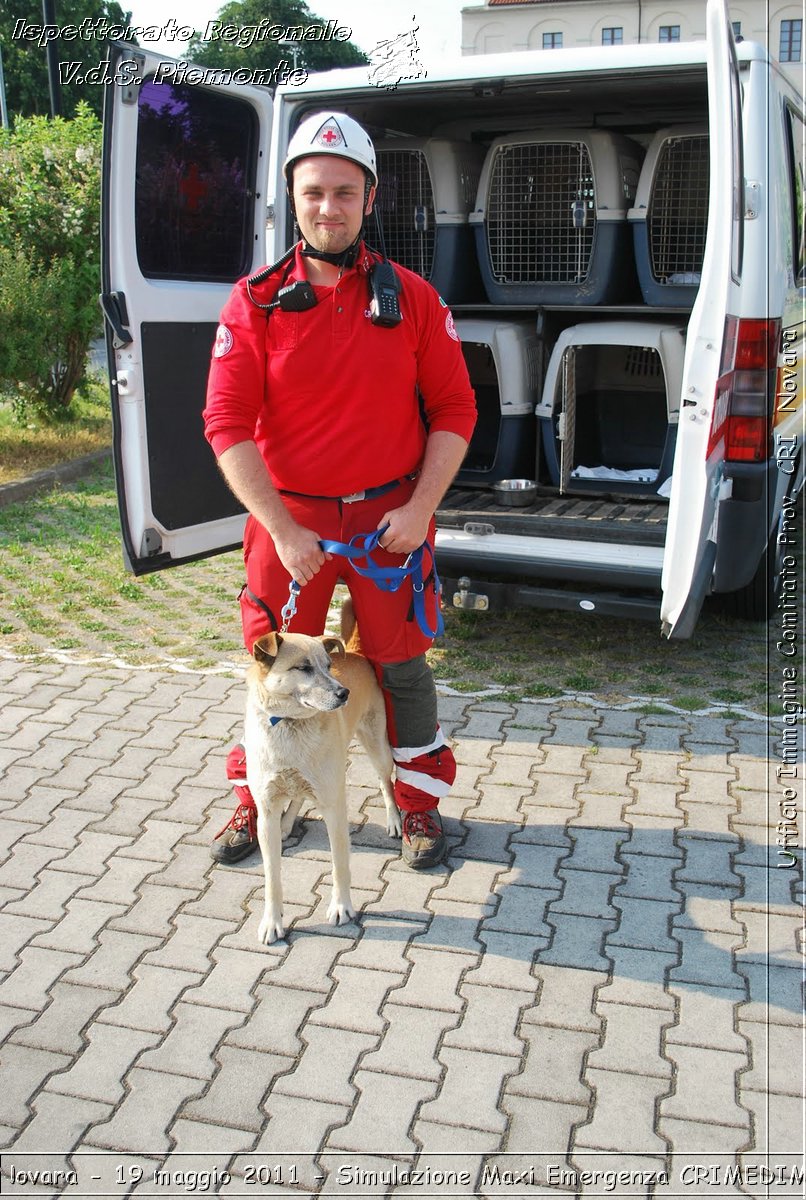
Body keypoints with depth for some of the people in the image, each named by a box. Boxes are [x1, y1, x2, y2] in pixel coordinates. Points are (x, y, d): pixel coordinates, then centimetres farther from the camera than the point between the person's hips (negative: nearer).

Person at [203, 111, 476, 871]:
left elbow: (454, 409, 0)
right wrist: (281, 528, -17)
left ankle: (420, 804, 30)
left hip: (388, 518, 0)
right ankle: (260, 801, 32)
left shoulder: (412, 299, -1)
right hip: (288, 519, 1)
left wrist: (421, 508, -11)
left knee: (401, 666, 10)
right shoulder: (254, 304, -3)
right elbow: (227, 424, -9)